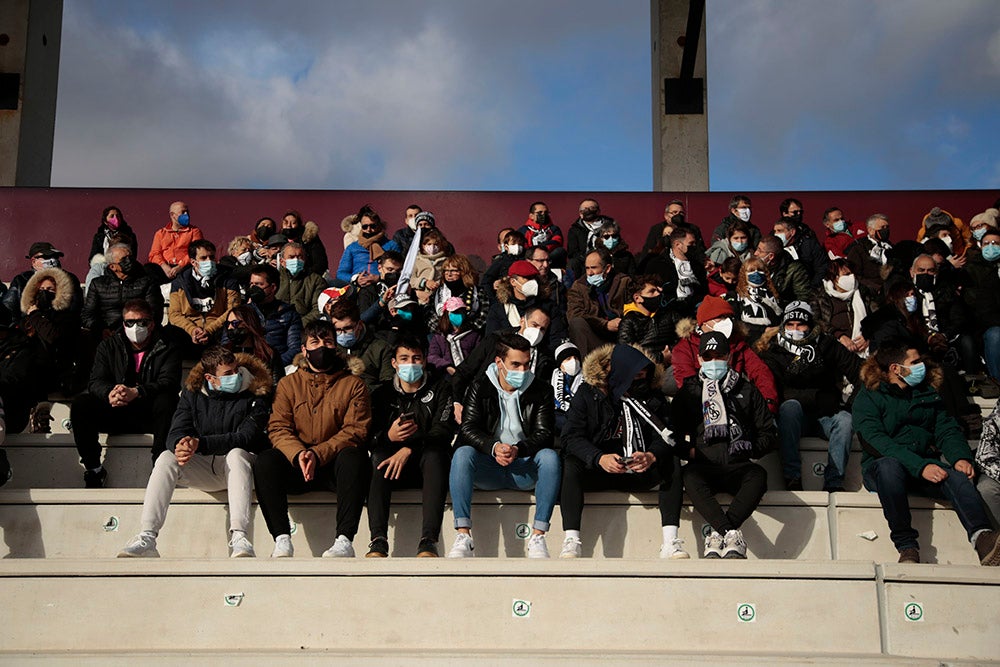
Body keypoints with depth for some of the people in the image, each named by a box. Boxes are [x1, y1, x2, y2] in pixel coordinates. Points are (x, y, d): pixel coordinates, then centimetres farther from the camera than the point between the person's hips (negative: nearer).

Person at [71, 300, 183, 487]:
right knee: (80, 404, -20)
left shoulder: (167, 345, 1)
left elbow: (169, 382, -15)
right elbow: (96, 381, -2)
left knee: (166, 400, -35)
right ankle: (93, 468, -12)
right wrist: (109, 394, -29)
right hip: (117, 414, 3)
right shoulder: (109, 346, 10)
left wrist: (136, 393, -34)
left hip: (152, 416, -3)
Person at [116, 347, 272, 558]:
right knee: (167, 457, -23)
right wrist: (181, 445, -32)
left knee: (236, 454, -36)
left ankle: (239, 538, -47)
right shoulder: (193, 392, 4)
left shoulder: (255, 393, -7)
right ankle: (146, 538, -30)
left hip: (239, 466, -3)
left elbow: (246, 437, -19)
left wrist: (200, 444, -30)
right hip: (203, 468, 3)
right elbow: (176, 432, -5)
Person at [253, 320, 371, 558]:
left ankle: (344, 539, -36)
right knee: (265, 460, -27)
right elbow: (278, 428, 2)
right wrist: (298, 454, -21)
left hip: (335, 466, -2)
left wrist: (318, 454, -20)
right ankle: (282, 538, -27)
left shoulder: (353, 385, 8)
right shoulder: (288, 384, 13)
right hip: (296, 467, 2)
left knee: (352, 456, -34)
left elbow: (356, 431, -4)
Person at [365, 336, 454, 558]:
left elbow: (444, 432, -6)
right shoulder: (382, 394, 17)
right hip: (393, 467, 2)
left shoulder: (439, 391, 12)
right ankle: (378, 540, -41)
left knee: (434, 452, -34)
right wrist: (388, 437, -23)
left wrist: (409, 449, -23)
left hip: (425, 465, -1)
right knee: (379, 455, -31)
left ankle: (429, 540, -46)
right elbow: (369, 436, 2)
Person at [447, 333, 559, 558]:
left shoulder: (541, 390, 5)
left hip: (525, 468, 0)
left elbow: (544, 434, -5)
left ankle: (538, 536, -30)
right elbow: (467, 429, -6)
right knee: (462, 453, -30)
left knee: (550, 456, -30)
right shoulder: (480, 387, 4)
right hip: (489, 467, 0)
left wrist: (518, 450, -26)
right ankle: (463, 536, -34)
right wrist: (494, 447, -27)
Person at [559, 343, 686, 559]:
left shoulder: (652, 397, 5)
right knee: (570, 465, -31)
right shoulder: (588, 393, -4)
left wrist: (652, 456, -28)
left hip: (638, 474, 2)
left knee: (672, 463, -22)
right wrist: (599, 458, -31)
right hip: (595, 472, -2)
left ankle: (670, 542, -26)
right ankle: (571, 541, -35)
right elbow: (571, 437, -13)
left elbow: (664, 439, -3)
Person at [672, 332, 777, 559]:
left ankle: (718, 535, -47)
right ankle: (731, 534, -49)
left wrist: (751, 450, 0)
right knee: (689, 476, -37)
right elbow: (672, 431, 15)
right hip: (704, 466, 0)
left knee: (758, 475, -35)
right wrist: (689, 450, -3)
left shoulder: (746, 390, 22)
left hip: (738, 466, 1)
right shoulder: (689, 391, 21)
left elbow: (769, 433, 19)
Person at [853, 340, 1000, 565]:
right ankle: (906, 546, -36)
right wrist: (920, 466, -27)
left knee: (956, 475, -28)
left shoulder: (927, 393, 18)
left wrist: (960, 457, -15)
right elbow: (875, 440, -15)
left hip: (925, 466, 4)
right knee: (889, 464, -38)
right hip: (880, 468, -4)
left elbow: (946, 429, 9)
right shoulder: (868, 397, 0)